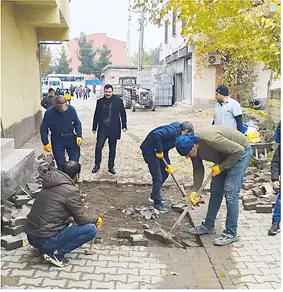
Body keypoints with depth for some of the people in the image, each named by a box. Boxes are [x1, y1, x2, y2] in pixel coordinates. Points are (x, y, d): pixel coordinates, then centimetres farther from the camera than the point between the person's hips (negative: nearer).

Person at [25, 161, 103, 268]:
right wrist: (96, 219, 11)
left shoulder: (50, 184, 9)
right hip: (46, 240, -8)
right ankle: (56, 253, -7)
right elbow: (81, 218, -8)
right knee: (91, 229, -8)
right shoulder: (71, 191, -15)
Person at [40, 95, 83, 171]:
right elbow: (43, 129, -5)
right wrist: (45, 143, -9)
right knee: (61, 165, 2)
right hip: (57, 141, -2)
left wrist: (79, 136, -5)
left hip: (71, 139, 2)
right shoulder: (49, 113, -14)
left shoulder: (71, 109, -8)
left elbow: (77, 123, 6)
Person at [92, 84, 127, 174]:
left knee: (112, 149, 8)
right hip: (102, 128, 1)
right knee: (98, 146, -8)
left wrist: (124, 125, 0)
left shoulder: (118, 101, 0)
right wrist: (94, 127, 11)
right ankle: (97, 165, 8)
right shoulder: (100, 101, 5)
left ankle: (111, 167, 20)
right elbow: (96, 115, 10)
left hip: (114, 128, 0)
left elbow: (123, 113, 4)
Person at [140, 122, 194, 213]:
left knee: (165, 172, 19)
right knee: (158, 178, -5)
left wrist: (168, 165, 5)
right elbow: (156, 134, -36)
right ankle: (157, 203, 9)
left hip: (158, 152, 10)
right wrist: (159, 151, -26)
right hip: (149, 151, -10)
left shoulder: (176, 134, 11)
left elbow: (165, 150, 14)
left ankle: (154, 195, 34)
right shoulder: (172, 130, -21)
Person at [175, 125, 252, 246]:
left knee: (230, 192, -13)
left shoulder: (210, 139, -38)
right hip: (224, 156, 8)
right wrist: (194, 190, -8)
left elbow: (238, 150, -29)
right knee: (215, 190, 9)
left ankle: (231, 233, -4)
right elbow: (198, 169, -1)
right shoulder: (192, 146, -12)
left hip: (240, 153, -8)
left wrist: (221, 167, -22)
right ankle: (209, 225, 21)